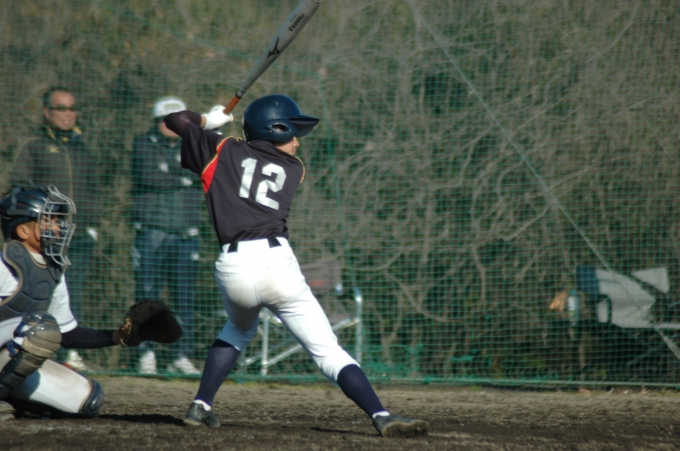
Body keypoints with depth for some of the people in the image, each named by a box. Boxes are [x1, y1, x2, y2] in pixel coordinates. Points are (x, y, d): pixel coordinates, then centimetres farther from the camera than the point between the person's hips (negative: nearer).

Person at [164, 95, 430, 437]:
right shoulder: (294, 169, 18)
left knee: (239, 329, 34)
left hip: (231, 267, 2)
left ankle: (201, 406, 24)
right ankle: (381, 416, -18)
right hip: (276, 263, -2)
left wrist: (209, 121, 43)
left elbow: (175, 120, 24)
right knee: (327, 350, -2)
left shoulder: (224, 151, 18)